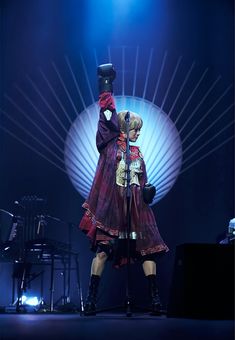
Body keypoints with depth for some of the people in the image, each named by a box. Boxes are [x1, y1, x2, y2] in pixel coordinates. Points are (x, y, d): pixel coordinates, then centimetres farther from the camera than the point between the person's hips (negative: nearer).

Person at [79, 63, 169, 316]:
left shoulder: (137, 152, 17)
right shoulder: (110, 144, 3)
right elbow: (108, 117, -7)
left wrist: (147, 191, -2)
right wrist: (106, 86, -9)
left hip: (136, 207, 5)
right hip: (112, 205, -4)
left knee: (148, 249, -1)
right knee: (102, 250, -7)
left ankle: (155, 299, 4)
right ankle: (91, 299, 1)